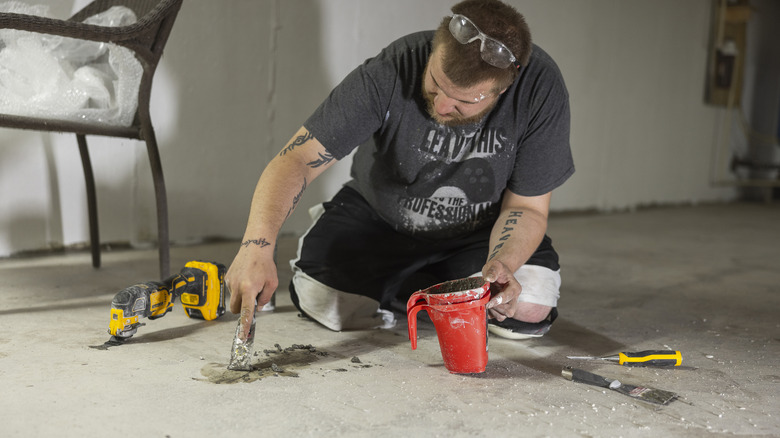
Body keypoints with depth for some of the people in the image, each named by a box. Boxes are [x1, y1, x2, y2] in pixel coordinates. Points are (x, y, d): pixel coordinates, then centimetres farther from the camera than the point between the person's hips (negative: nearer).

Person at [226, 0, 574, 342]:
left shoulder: (540, 89, -25)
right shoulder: (390, 73, -31)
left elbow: (526, 207, -16)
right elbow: (297, 160, -33)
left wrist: (500, 265, -37)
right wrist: (257, 245, -49)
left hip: (481, 230, 2)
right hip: (379, 214, -1)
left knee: (528, 312, -22)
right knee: (327, 303, -23)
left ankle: (440, 283, 10)